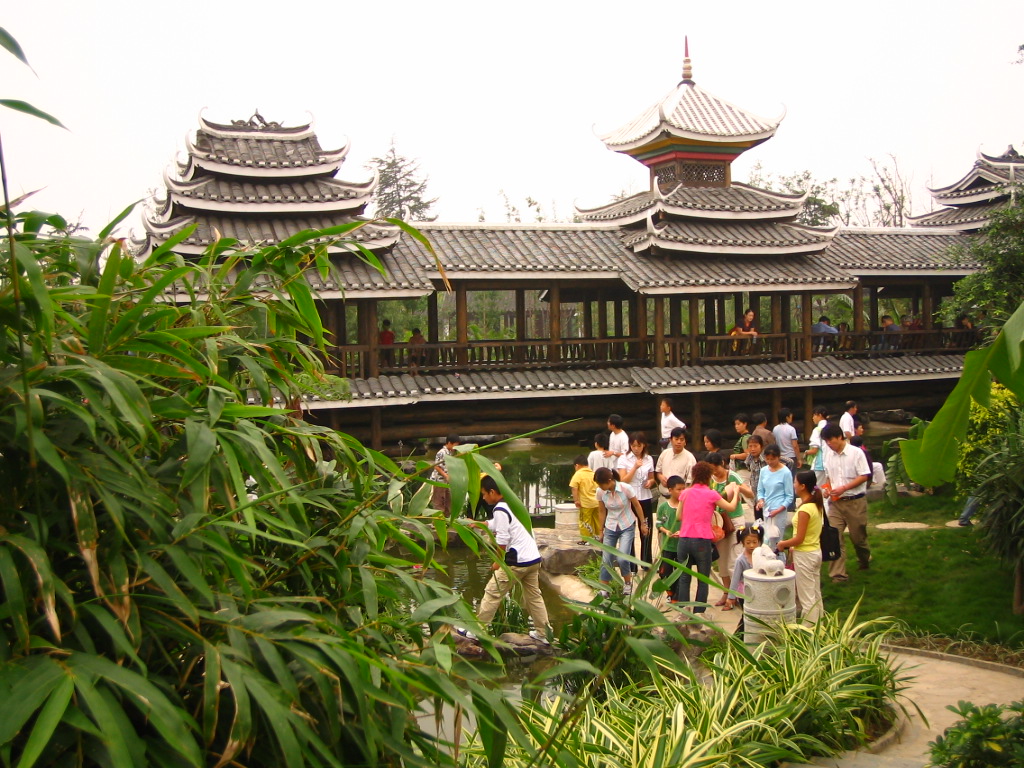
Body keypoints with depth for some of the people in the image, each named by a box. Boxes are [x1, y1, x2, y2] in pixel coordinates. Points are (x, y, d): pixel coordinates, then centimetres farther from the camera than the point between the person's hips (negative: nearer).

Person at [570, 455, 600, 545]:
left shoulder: (578, 474, -9)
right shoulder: (594, 473, 9)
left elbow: (574, 488, -18)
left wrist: (576, 500, -15)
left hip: (586, 503, -6)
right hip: (597, 502, 6)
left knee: (585, 521, 4)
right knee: (597, 521, 18)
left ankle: (585, 539, 7)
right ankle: (599, 536, 27)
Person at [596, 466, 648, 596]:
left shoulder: (626, 488, -22)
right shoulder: (600, 492, -12)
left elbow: (637, 505, -7)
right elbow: (602, 512, 1)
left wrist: (643, 523, 0)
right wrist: (601, 530, 7)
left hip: (627, 526, -3)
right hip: (610, 527, 3)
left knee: (622, 558, -15)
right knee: (606, 560, 1)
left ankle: (628, 582, 12)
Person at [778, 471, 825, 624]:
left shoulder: (805, 509, -22)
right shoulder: (817, 505, 4)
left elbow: (799, 539, -21)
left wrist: (783, 544, -5)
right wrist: (791, 545, 13)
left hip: (804, 555, -9)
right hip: (816, 552, 9)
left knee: (806, 597, 0)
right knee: (816, 594, 17)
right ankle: (818, 623, 25)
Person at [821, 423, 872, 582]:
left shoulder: (856, 453, -10)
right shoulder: (829, 455, 6)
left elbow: (864, 476, -12)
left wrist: (843, 488, -19)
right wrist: (828, 489, -3)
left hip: (855, 501, -4)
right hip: (835, 502, 4)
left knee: (858, 536, 10)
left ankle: (865, 561, 39)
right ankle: (838, 574, -3)